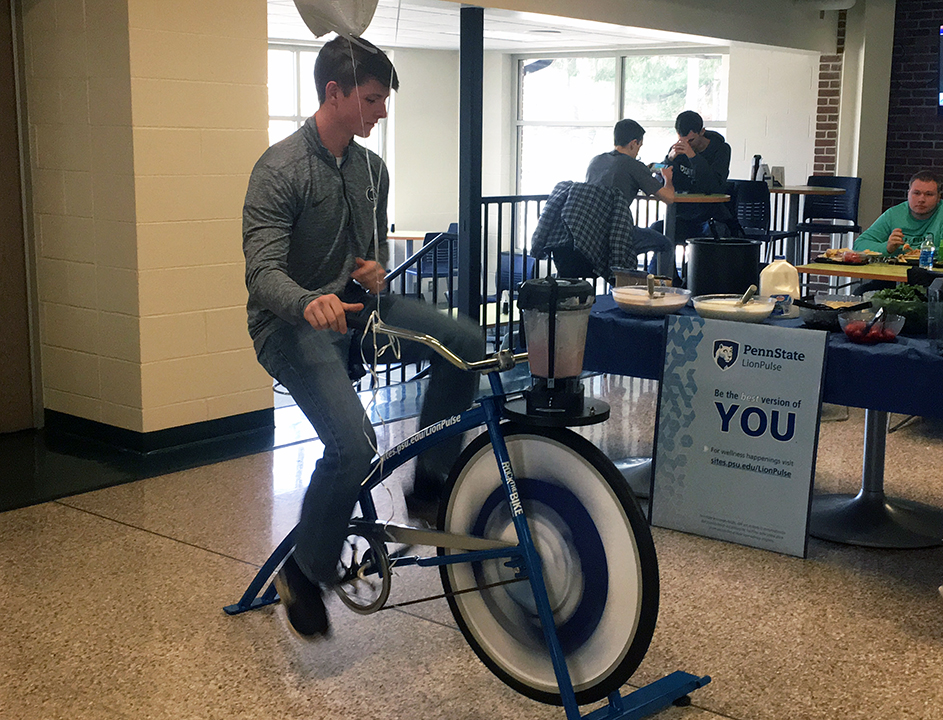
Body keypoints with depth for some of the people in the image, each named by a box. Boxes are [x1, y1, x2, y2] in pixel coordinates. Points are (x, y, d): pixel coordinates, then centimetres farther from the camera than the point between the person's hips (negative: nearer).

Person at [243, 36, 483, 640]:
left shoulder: (372, 169, 8)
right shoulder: (280, 169, -14)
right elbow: (262, 271, -24)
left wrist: (374, 268, -4)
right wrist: (310, 302, -46)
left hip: (354, 305, 7)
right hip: (293, 323, -7)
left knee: (466, 342, -15)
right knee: (355, 443, -27)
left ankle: (432, 481, 1)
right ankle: (303, 571, -3)